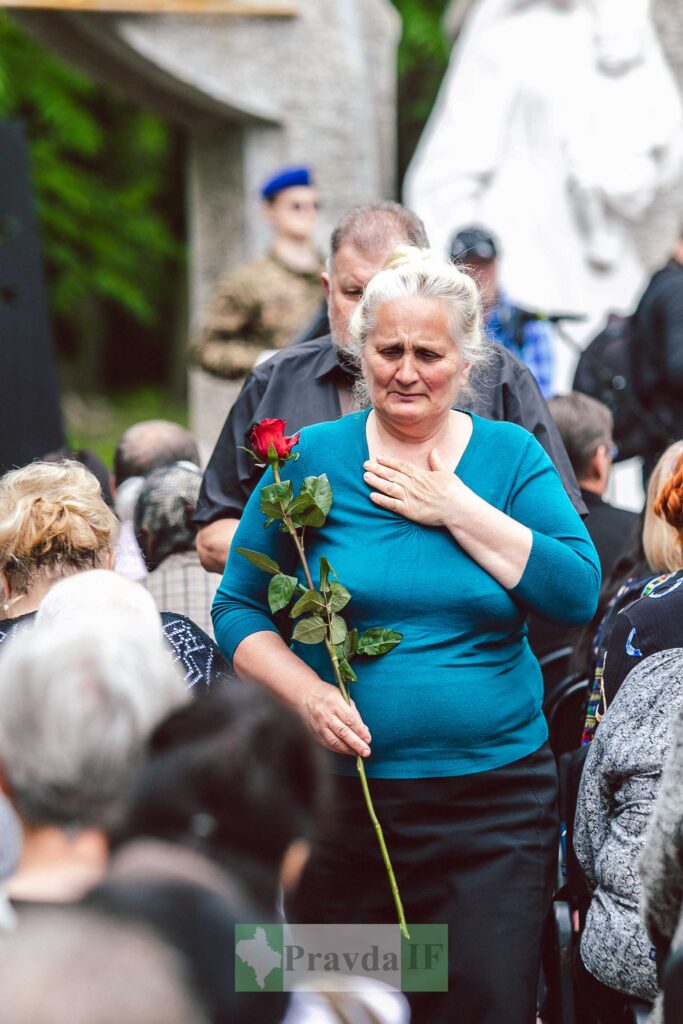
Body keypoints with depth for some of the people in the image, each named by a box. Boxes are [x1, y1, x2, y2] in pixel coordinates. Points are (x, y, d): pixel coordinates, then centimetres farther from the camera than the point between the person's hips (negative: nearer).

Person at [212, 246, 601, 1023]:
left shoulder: (510, 456, 5)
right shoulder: (310, 457, 3)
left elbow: (578, 593, -8)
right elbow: (237, 607, 6)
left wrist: (454, 508, -11)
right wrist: (306, 692, -11)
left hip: (493, 799, 0)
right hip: (339, 794, 0)